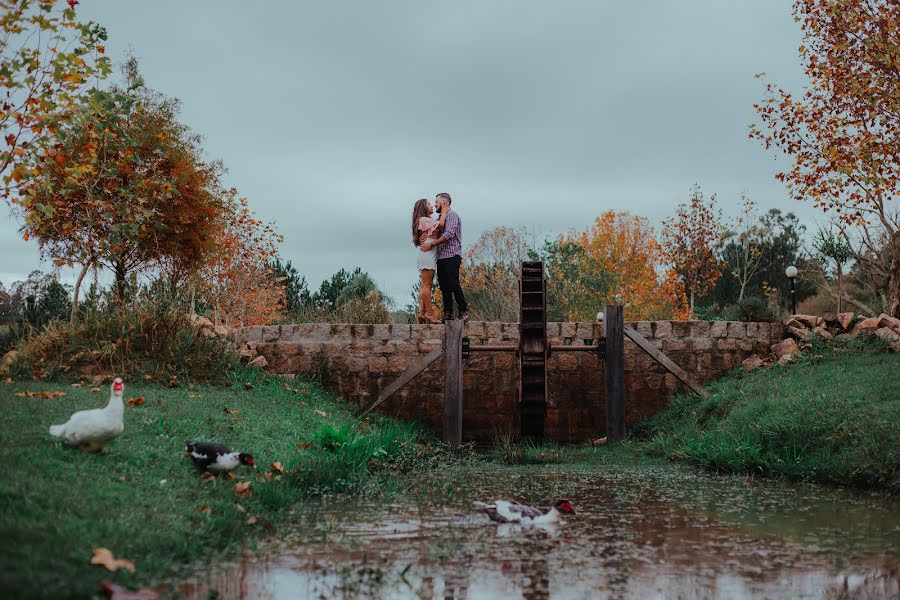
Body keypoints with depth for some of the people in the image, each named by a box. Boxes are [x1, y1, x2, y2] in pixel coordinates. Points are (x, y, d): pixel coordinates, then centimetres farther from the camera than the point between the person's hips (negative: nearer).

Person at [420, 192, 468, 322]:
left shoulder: (452, 215, -5)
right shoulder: (441, 218, 22)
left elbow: (449, 234, -18)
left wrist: (431, 244, -19)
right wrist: (425, 238, -8)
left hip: (452, 256, -8)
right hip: (441, 257, 8)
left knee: (454, 284, -12)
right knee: (444, 286, 5)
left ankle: (464, 311, -7)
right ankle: (448, 313, 8)